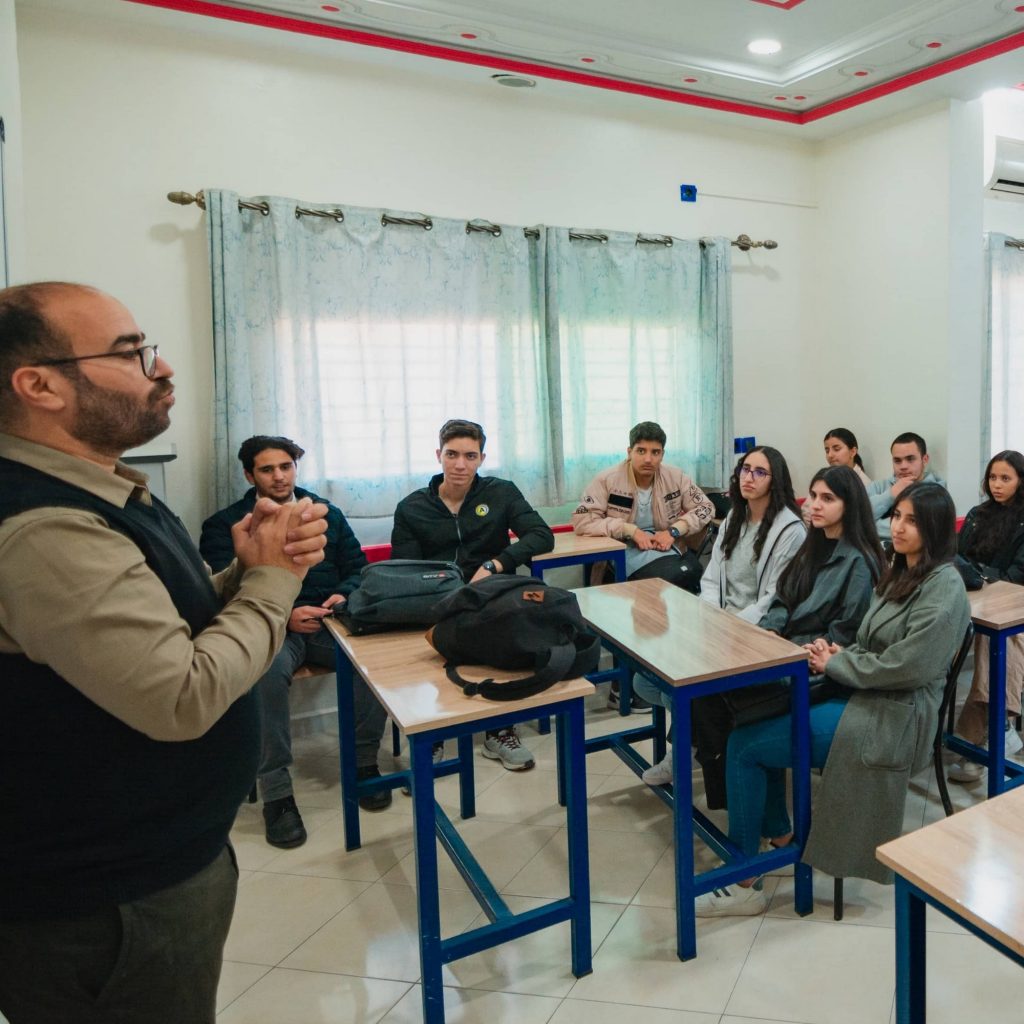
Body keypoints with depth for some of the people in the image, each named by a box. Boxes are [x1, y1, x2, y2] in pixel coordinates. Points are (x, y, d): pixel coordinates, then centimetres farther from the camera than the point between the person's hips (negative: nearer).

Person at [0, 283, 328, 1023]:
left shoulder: (98, 492, 6)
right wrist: (272, 577, -17)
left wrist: (246, 572, -9)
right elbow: (183, 699, -30)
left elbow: (179, 626, 10)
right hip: (109, 902, -9)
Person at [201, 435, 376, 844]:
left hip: (328, 619, 3)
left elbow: (357, 566, 18)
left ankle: (364, 761, -8)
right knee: (269, 670, -38)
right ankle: (275, 790, -23)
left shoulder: (327, 513, 20)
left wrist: (343, 595, -6)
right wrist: (285, 617, -16)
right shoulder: (225, 525, 10)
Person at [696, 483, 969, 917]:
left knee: (745, 746, -14)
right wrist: (840, 654, -5)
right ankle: (779, 838, 14)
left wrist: (834, 663, -13)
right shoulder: (898, 573, 13)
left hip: (891, 716, -9)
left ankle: (743, 883, 0)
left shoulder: (944, 588, -15)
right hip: (858, 693, 9)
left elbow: (905, 666, -22)